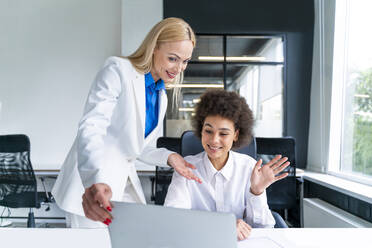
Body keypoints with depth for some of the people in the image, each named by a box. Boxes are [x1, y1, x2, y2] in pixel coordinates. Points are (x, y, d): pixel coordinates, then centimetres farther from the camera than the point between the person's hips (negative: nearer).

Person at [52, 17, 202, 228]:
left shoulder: (161, 96, 11)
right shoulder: (118, 70, -13)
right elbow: (91, 127, -25)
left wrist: (169, 157, -4)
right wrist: (95, 179, -42)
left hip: (126, 183, 7)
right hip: (90, 181, -7)